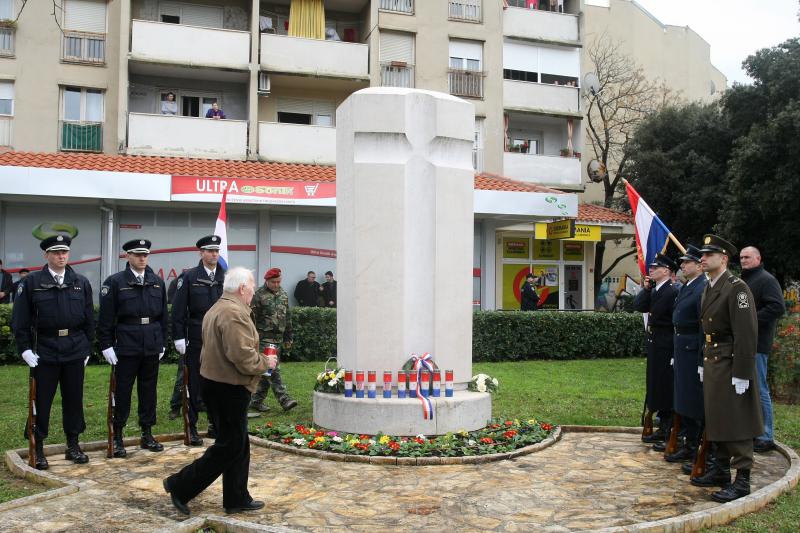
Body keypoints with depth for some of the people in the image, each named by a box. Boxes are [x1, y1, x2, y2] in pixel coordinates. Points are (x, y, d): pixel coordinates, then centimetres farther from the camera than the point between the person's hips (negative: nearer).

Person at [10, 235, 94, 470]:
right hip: (44, 351, -2)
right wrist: (25, 349, -7)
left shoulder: (81, 283, 5)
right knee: (42, 401, 4)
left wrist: (87, 348, 5)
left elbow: (89, 319, 8)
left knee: (74, 399, 9)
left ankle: (73, 445, 21)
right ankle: (38, 448, 16)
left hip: (75, 351, 2)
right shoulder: (31, 283, -1)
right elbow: (20, 320, -1)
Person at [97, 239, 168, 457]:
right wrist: (106, 345, -8)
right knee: (123, 391, 3)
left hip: (152, 347, 4)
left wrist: (162, 343, 10)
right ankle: (117, 437, 14)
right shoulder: (115, 282, -3)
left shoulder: (158, 282, 8)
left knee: (149, 390, 10)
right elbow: (105, 318, -4)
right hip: (126, 347, -3)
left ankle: (147, 434, 21)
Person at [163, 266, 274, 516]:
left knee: (238, 444, 16)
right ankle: (180, 485, 5)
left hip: (214, 382, 11)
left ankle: (237, 499, 23)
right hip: (230, 389, -11)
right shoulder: (235, 313, -20)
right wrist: (265, 363, -9)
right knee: (229, 447, 0)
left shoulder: (215, 309, 14)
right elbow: (242, 355, -26)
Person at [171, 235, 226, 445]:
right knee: (194, 385, 5)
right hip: (196, 340, -2)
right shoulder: (189, 277, -2)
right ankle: (192, 427, 15)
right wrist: (179, 337, -8)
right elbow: (178, 310, -3)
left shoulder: (226, 278, 5)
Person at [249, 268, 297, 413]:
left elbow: (287, 318, 21)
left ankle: (256, 401, 17)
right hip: (264, 339, -7)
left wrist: (288, 338, 20)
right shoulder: (259, 295, -7)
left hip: (278, 338, 7)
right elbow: (252, 319, -9)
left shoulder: (283, 295, 14)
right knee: (273, 370, -11)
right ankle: (284, 399, -13)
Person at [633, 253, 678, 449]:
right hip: (654, 344, 9)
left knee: (666, 388, -3)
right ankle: (662, 430, 27)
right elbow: (638, 306, 5)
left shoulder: (673, 291, -15)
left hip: (666, 346, -9)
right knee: (657, 387, 16)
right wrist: (646, 289, -2)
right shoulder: (653, 291, 13)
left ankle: (671, 436, 4)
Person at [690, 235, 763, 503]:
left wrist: (741, 374, -20)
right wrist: (703, 363, 16)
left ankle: (742, 480, 5)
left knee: (737, 422, -2)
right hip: (712, 363, 9)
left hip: (731, 364, -9)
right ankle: (720, 469, 27)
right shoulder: (709, 288, 13)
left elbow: (747, 334, -19)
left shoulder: (737, 288, -15)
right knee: (715, 418, 15)